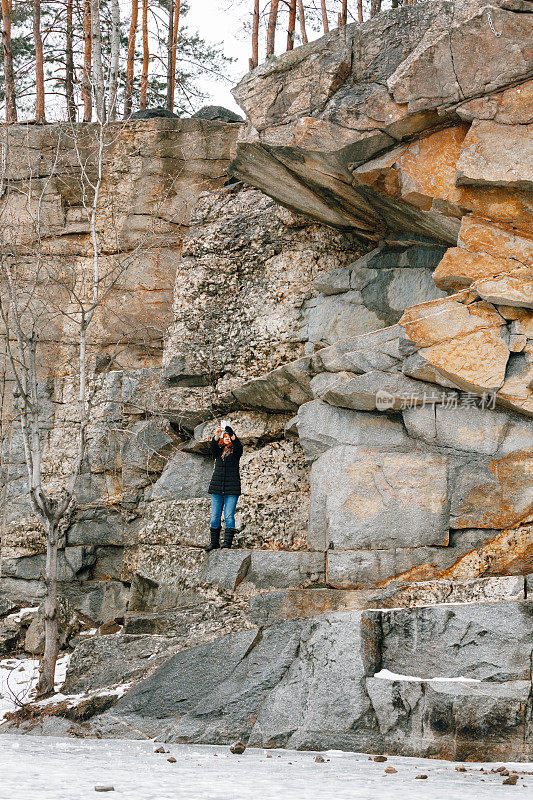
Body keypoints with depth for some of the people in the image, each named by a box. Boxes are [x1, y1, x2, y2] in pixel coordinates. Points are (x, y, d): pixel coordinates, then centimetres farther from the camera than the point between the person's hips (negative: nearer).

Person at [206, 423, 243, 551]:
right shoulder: (218, 450, 12)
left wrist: (233, 436, -34)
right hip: (217, 487, 3)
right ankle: (214, 542, 10)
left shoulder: (235, 450, 7)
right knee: (215, 516, 3)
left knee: (229, 516, -9)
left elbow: (238, 445, -16)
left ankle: (227, 542, -11)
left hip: (231, 488, -3)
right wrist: (216, 436, -30)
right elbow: (213, 447, -10)